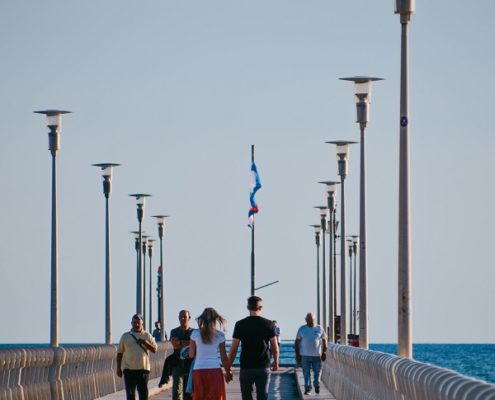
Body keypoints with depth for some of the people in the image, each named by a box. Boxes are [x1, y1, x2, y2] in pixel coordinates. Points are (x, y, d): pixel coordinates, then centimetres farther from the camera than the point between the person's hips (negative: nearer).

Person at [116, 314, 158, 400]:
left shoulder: (147, 335, 7)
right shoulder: (125, 336, 7)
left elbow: (154, 349, 0)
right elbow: (119, 353, 9)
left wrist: (145, 342, -14)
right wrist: (118, 368, 4)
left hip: (143, 368, 0)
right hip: (129, 369, 0)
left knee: (143, 392, 1)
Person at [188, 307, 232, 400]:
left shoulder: (195, 333, 1)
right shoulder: (219, 335, -1)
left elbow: (191, 355, 4)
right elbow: (224, 357, 1)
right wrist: (228, 372, 13)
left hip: (198, 371, 1)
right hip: (214, 370, -1)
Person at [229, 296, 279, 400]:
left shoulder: (240, 325, -3)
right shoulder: (268, 324, -1)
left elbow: (233, 349, -5)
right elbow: (275, 348, 3)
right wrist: (276, 362, 19)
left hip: (246, 367, 0)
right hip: (263, 367, 0)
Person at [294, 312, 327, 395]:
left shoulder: (319, 329, 3)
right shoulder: (302, 329, 3)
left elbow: (324, 340, 7)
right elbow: (297, 342, 6)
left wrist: (324, 352, 0)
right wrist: (297, 354, 1)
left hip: (317, 355, 0)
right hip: (305, 355, 0)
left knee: (317, 371, 3)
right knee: (306, 373, 2)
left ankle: (317, 385, 24)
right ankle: (307, 388, 9)